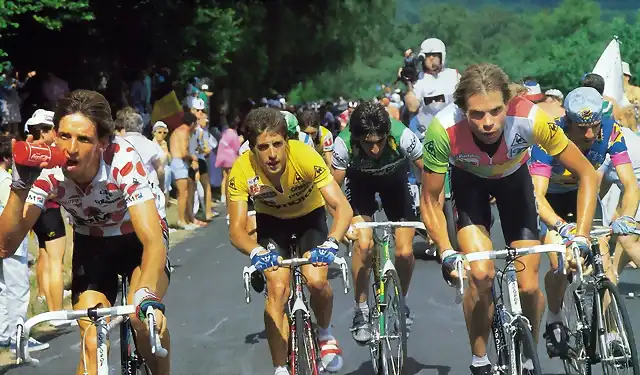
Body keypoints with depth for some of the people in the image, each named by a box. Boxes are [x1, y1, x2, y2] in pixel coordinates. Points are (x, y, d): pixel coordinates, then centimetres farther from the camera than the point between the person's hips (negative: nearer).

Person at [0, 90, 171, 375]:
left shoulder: (123, 161, -35)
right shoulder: (46, 169, -26)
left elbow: (153, 240, -42)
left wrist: (147, 297, -60)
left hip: (137, 238, -3)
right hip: (91, 244, 3)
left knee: (145, 317, -29)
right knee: (93, 342, -14)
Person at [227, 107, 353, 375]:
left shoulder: (305, 157, -36)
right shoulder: (241, 171, -32)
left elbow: (342, 207, -38)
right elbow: (236, 229, -32)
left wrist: (331, 243, -56)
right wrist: (257, 251, -53)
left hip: (310, 215, 0)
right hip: (272, 220, 1)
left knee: (317, 282, -20)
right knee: (277, 289, -16)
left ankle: (325, 334, 13)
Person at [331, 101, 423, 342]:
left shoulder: (402, 137, -37)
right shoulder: (344, 144, -35)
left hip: (394, 179, 1)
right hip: (360, 180, 0)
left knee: (405, 251, -10)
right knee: (363, 244, -20)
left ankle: (401, 300, 18)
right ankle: (361, 311, -2)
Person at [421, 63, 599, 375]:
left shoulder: (531, 118, -39)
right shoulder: (444, 129, -38)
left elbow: (587, 174, -25)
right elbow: (430, 201, -22)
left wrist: (581, 236, -33)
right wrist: (446, 253, -33)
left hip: (513, 177, 1)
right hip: (468, 180, -1)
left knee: (528, 286, -5)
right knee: (481, 275, -21)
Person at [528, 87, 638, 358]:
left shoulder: (610, 132, -29)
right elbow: (537, 196, -44)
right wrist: (562, 227, -61)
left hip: (583, 192, 3)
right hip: (551, 196, -2)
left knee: (602, 259, -15)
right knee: (561, 264, -18)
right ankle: (554, 323, 8)